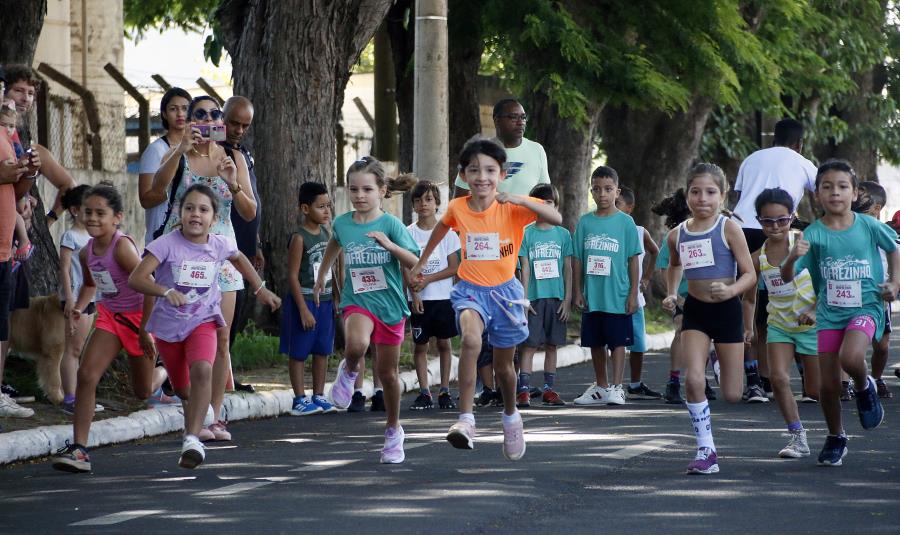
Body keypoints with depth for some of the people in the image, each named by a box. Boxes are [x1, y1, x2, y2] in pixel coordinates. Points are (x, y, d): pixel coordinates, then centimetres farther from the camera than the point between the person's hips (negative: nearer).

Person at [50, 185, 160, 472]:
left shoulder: (122, 246, -25)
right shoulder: (86, 252, -2)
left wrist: (146, 330, -21)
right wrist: (80, 306, 4)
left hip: (139, 316, -6)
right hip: (110, 316, 6)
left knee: (144, 392, 9)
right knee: (86, 375, -15)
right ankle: (79, 448, -19)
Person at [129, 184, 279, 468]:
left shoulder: (221, 245, -6)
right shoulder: (167, 244, -17)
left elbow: (239, 258, 19)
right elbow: (136, 278, -25)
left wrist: (261, 289, 24)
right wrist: (166, 291, -41)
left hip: (203, 321, 0)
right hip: (168, 324, 0)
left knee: (202, 370, -28)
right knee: (183, 389, 13)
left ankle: (192, 439, -31)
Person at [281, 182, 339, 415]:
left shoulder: (327, 233, 8)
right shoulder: (300, 238, -14)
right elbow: (293, 276, -16)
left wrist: (335, 299, 16)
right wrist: (303, 309, -18)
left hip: (325, 300, 7)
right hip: (304, 299, -7)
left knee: (322, 351, 11)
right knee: (299, 352, 0)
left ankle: (318, 396, 19)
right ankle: (300, 400, 4)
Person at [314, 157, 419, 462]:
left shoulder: (391, 224, -11)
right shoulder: (342, 223, -2)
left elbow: (415, 264, -15)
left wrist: (390, 246, -31)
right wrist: (321, 276, 32)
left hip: (390, 304, 0)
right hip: (357, 301, 0)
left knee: (387, 372, 11)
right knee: (357, 345, -34)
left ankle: (393, 431, 31)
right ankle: (349, 371, 2)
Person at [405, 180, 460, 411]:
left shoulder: (447, 232, 1)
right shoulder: (409, 233, 2)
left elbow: (454, 267, -2)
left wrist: (428, 279, -13)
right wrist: (414, 293, -14)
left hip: (443, 296, 0)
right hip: (419, 299, 0)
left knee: (444, 343, 3)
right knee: (420, 344, 1)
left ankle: (444, 391, 9)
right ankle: (424, 393, 5)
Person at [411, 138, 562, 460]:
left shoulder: (513, 207, -12)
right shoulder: (457, 208, -4)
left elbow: (556, 219, -26)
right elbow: (441, 228, 20)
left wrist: (520, 200, -36)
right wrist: (421, 262, 27)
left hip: (505, 290, 0)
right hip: (471, 289, 0)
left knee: (503, 364, 15)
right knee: (471, 340, -32)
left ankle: (511, 416, 46)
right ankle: (466, 420, -34)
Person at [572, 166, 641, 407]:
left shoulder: (625, 222, -2)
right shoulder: (585, 222, 6)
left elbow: (633, 260, -1)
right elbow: (578, 259, 9)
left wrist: (633, 293, -5)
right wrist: (578, 292, 5)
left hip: (617, 296, -4)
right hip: (592, 296, 4)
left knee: (618, 342, -2)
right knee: (595, 343, 12)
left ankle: (616, 387, 0)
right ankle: (600, 387, 23)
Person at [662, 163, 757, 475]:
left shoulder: (728, 229, -10)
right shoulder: (678, 235, 2)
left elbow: (750, 275, -9)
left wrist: (730, 291, -28)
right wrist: (671, 294, 11)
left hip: (727, 310, -2)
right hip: (695, 311, 2)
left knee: (732, 395, 3)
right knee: (693, 379, -19)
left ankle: (724, 363, 42)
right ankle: (706, 450, -9)